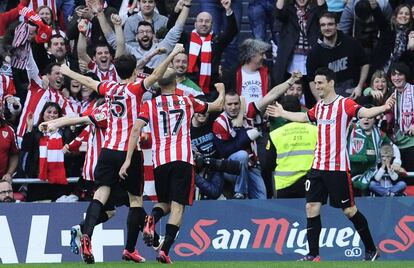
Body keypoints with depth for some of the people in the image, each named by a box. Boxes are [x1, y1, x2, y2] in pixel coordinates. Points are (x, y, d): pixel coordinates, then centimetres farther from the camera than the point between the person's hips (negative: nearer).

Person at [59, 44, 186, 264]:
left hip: (108, 150, 3)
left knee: (101, 193, -7)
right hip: (130, 152, -3)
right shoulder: (135, 89, -5)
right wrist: (172, 55, -21)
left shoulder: (109, 88, 8)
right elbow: (156, 75, -19)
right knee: (136, 199, 10)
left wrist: (69, 72, 42)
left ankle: (86, 235, -31)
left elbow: (89, 82, 25)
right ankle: (130, 249, 12)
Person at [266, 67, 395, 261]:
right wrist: (283, 114, 45)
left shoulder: (344, 103, -9)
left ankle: (371, 251, 11)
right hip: (318, 166, 7)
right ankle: (313, 255, 6)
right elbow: (304, 117, 34)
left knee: (349, 210, -2)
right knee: (312, 207, 1)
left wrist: (383, 108, -44)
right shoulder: (319, 106, 13)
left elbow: (364, 112, -26)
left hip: (337, 167, -7)